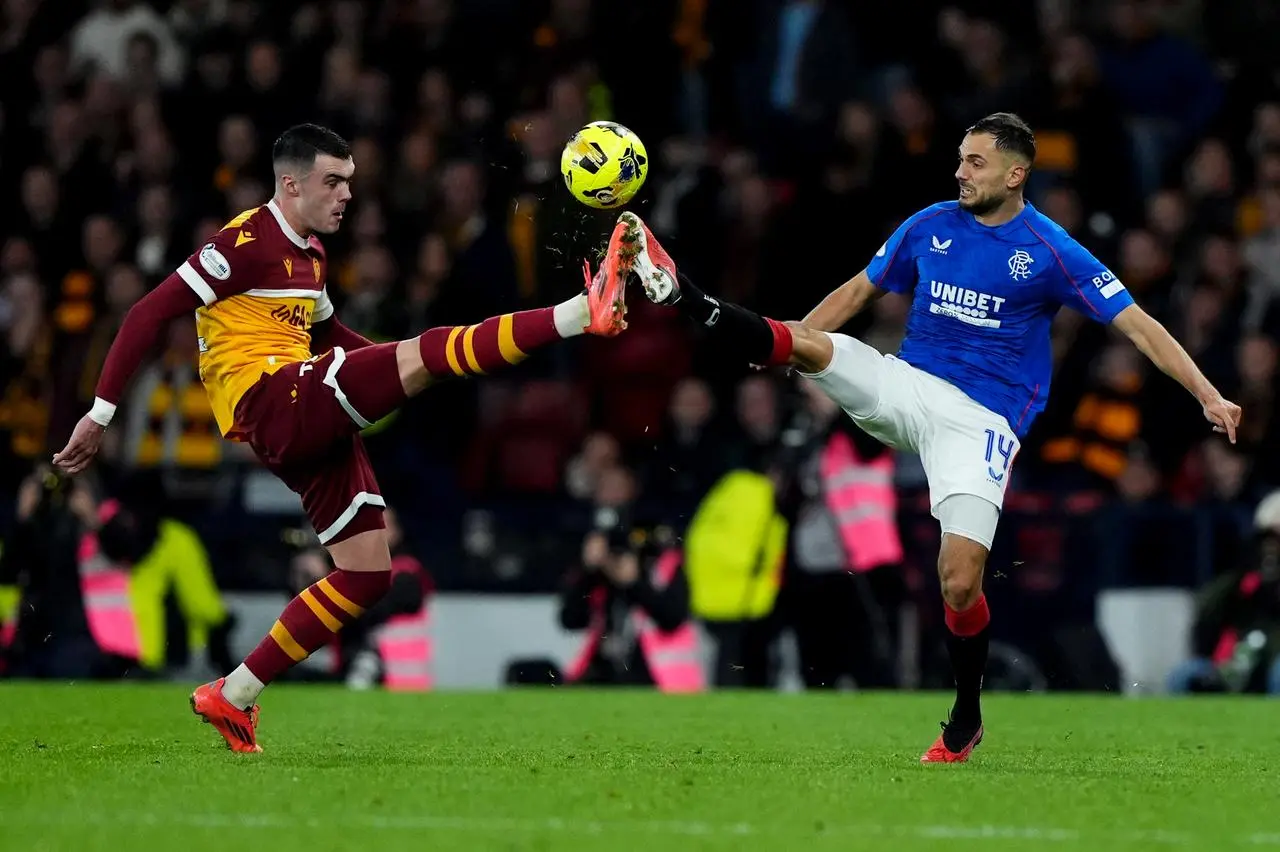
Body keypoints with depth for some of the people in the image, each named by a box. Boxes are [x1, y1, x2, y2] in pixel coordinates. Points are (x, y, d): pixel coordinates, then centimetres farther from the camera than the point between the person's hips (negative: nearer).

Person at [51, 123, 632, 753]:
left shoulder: (310, 255, 21)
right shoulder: (247, 243, -7)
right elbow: (148, 314, -9)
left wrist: (407, 369, 25)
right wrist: (102, 412, -13)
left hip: (312, 431, 10)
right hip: (269, 405, -10)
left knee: (368, 575, 5)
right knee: (423, 352, -22)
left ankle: (232, 698, 8)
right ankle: (585, 313, -31)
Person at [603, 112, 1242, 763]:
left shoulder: (1049, 251, -6)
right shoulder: (930, 226, 7)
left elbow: (1137, 324, -6)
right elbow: (859, 292, 20)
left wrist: (1208, 396, -14)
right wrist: (782, 348, 15)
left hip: (981, 421, -4)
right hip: (906, 386, 4)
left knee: (960, 582, -13)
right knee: (804, 344, -23)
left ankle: (966, 720, 7)